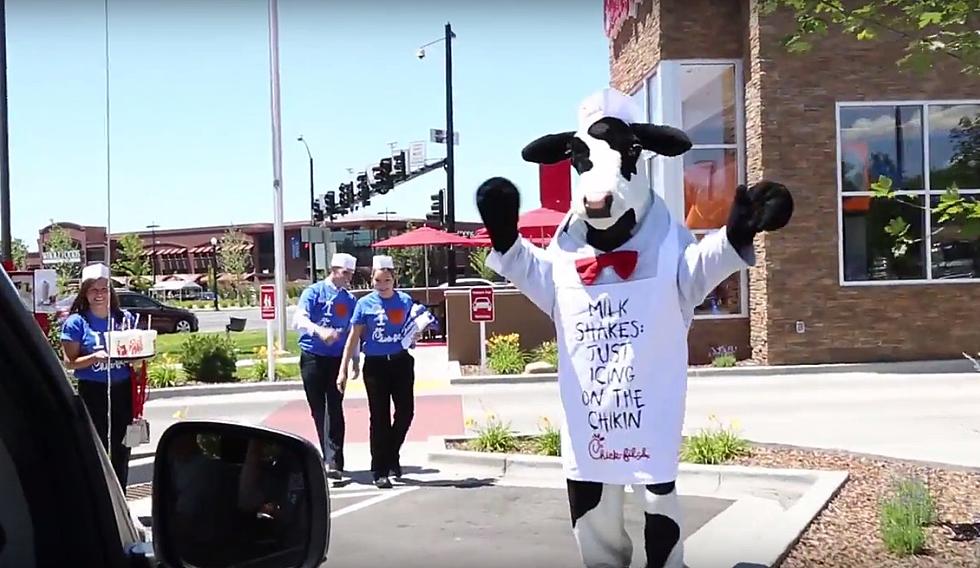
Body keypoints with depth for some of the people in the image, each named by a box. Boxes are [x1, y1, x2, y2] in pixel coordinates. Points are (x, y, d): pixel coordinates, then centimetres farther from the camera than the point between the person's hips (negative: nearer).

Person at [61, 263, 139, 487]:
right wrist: (95, 357, -22)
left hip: (123, 391, 4)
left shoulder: (126, 318, 7)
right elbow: (69, 362, -6)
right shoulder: (77, 322, -3)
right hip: (93, 392, -4)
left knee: (121, 451, 10)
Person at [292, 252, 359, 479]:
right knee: (318, 410, 4)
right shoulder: (314, 292, -2)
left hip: (337, 359, 2)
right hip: (313, 358, -2)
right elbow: (300, 320, -17)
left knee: (335, 409, -4)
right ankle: (331, 457, 16)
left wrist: (355, 360, 13)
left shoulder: (350, 300, 10)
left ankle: (334, 461, -4)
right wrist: (320, 330, -34)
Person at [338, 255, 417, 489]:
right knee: (379, 417, 1)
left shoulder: (405, 301, 4)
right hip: (375, 364, -2)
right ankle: (380, 471, 10)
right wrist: (343, 370, -3)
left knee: (406, 411, 4)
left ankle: (392, 455, 30)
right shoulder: (365, 304, -2)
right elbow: (353, 338, 1)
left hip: (401, 362, 2)